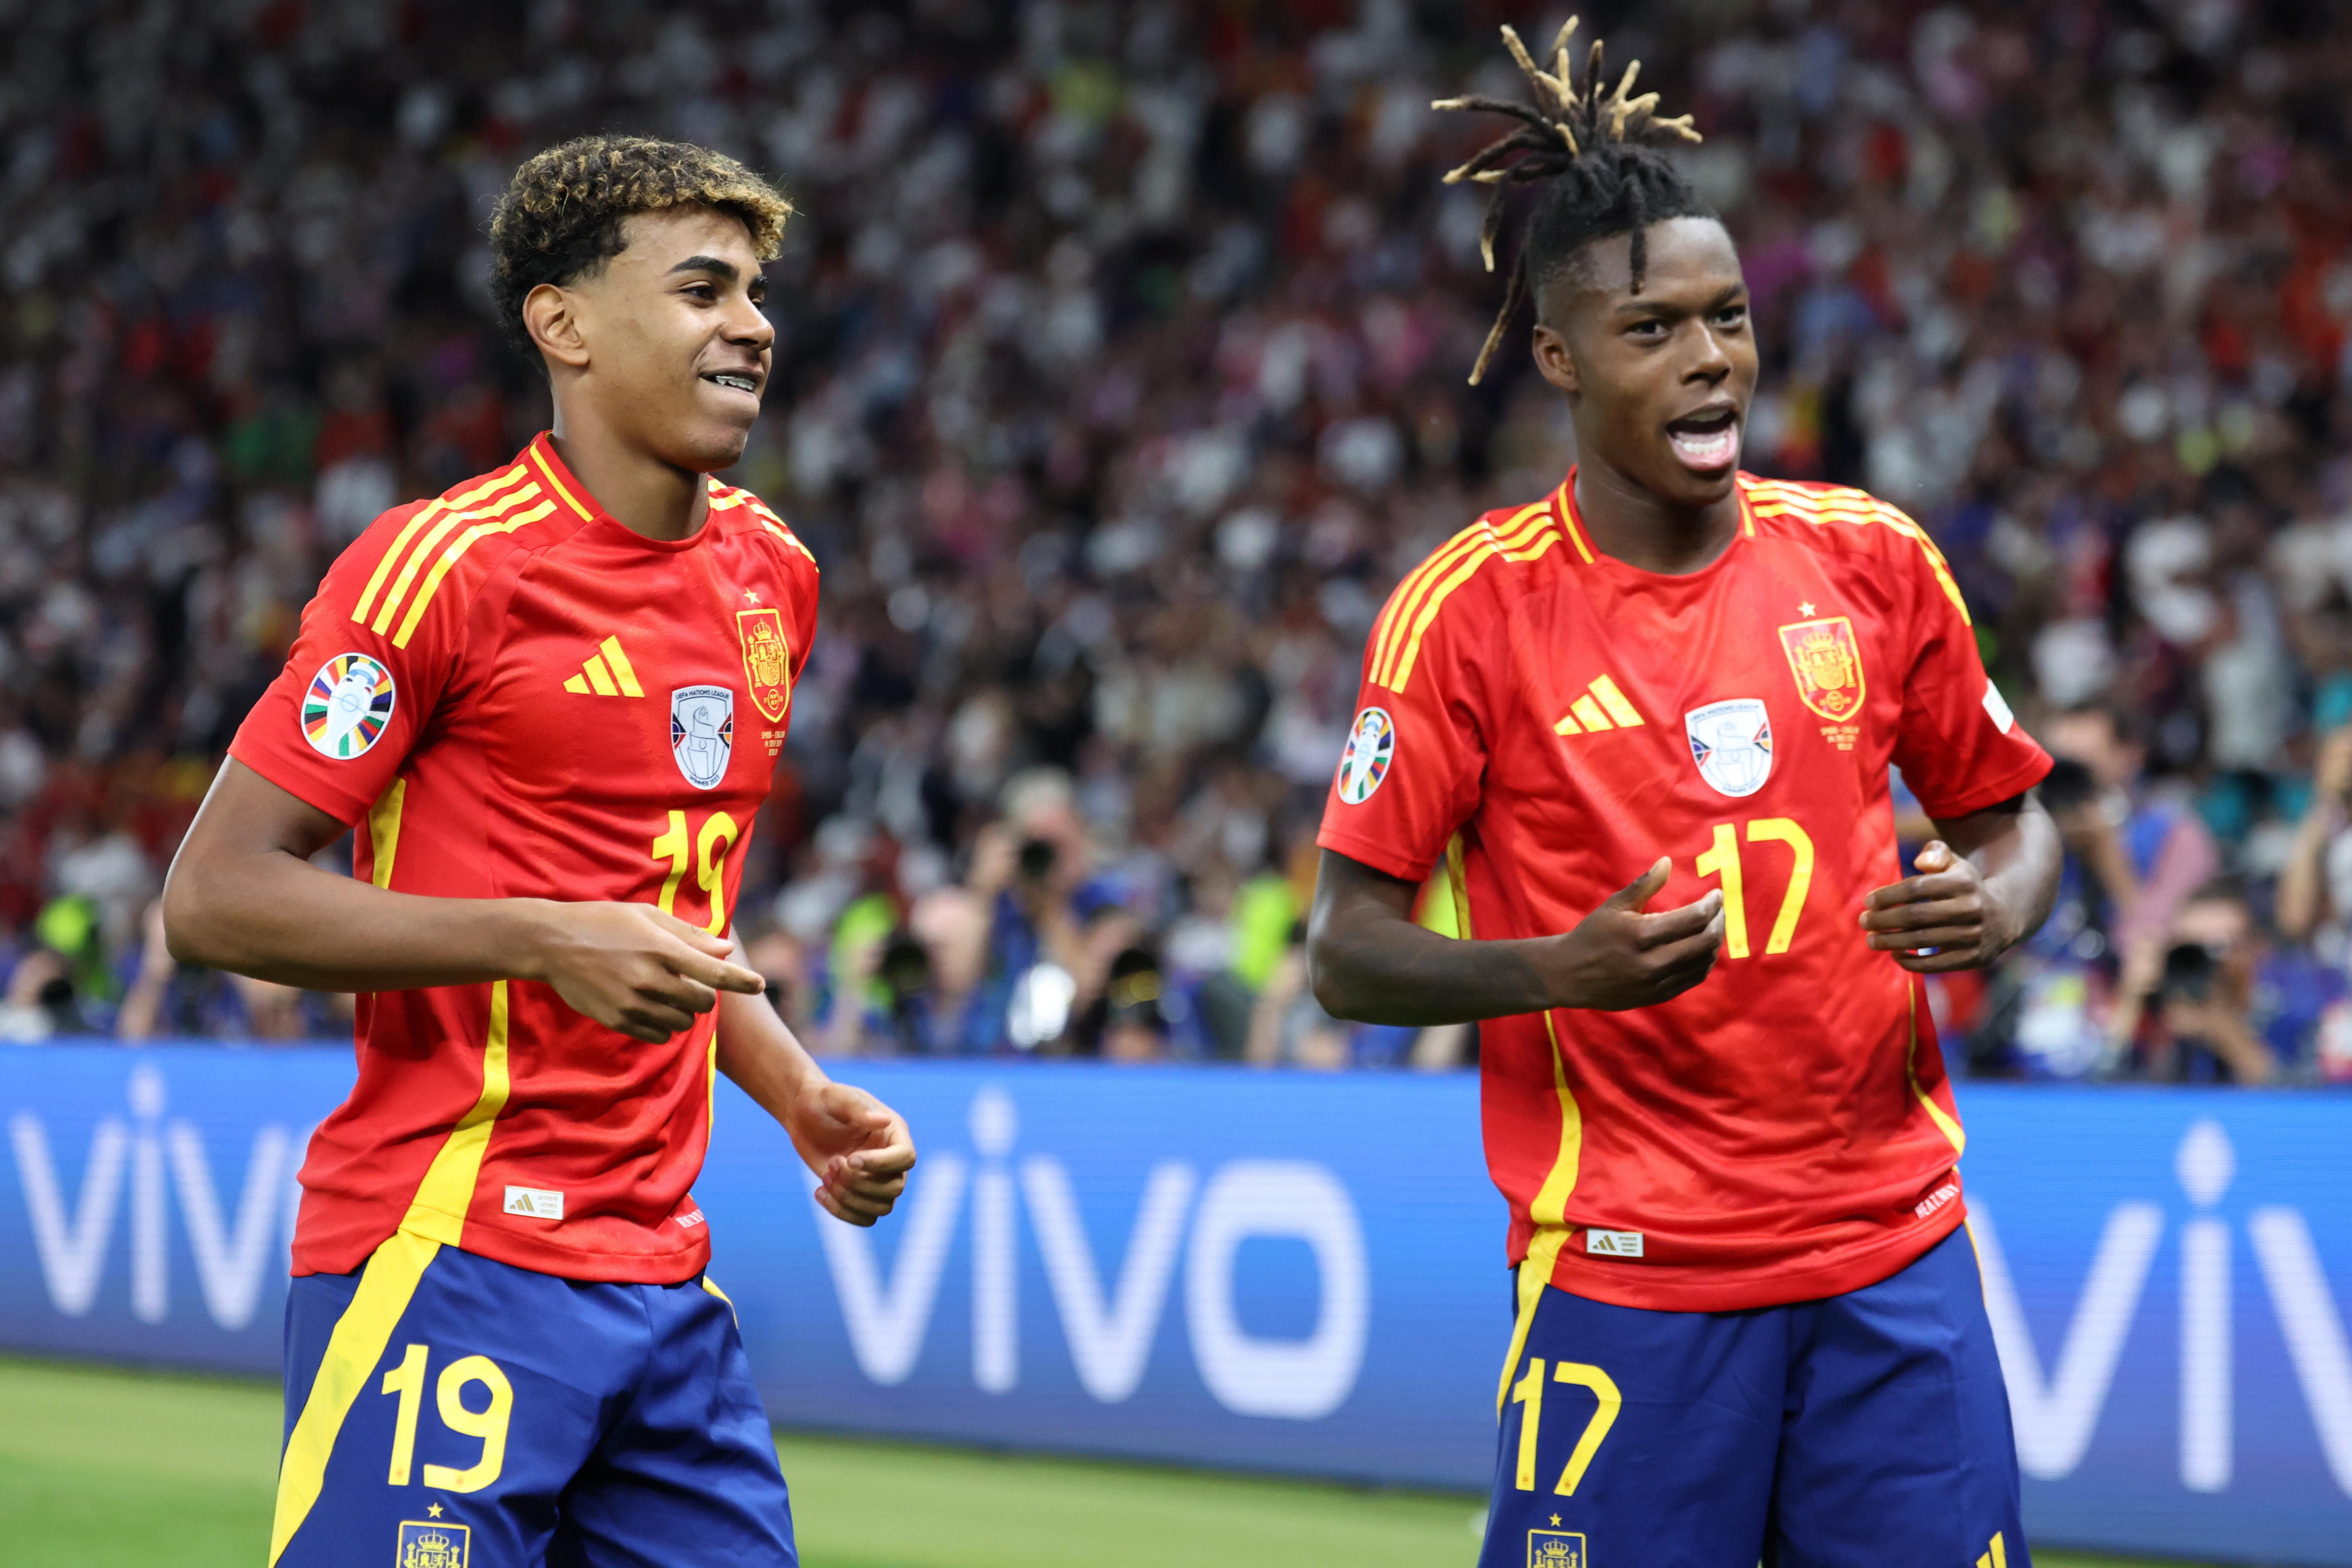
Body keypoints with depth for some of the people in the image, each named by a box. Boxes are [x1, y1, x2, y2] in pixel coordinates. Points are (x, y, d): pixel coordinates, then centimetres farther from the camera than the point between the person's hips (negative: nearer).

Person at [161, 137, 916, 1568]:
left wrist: (801, 1099, 12)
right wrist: (550, 941, -20)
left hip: (664, 1275, 7)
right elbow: (216, 897, -12)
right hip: (447, 1259, -7)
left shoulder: (771, 574, 14)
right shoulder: (445, 565, -9)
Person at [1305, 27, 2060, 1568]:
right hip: (1627, 1278, -3)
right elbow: (1348, 951, -4)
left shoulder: (1873, 558, 5)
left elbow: (2008, 817, 17)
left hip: (1892, 1254, 3)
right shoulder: (1471, 607, -5)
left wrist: (1993, 909, -6)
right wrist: (1562, 967, -21)